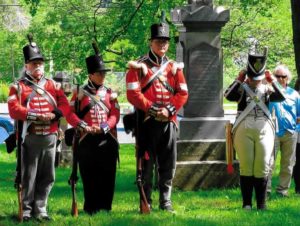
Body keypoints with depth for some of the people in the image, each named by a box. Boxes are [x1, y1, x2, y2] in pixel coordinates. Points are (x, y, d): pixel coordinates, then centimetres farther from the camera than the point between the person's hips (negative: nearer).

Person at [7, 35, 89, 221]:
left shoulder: (52, 85, 14)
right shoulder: (18, 87, 2)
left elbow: (64, 105, 6)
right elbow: (14, 110, -10)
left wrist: (54, 114, -15)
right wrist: (37, 116, -19)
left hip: (50, 137, 4)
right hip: (30, 138, -4)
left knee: (47, 177, 6)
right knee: (28, 176, -2)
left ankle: (40, 209, 14)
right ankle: (27, 210, 4)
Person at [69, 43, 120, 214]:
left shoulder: (110, 93, 10)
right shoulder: (80, 93, 5)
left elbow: (115, 114, 4)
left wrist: (104, 127, -13)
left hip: (107, 139, 2)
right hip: (87, 140, -2)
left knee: (107, 175, 1)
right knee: (89, 176, 0)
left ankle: (105, 207, 9)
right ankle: (91, 208, 7)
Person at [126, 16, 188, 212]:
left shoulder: (175, 67, 13)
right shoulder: (138, 66, 1)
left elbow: (183, 94, 7)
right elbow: (133, 93, -7)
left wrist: (169, 109, -9)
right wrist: (152, 109, -16)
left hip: (169, 122, 3)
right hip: (147, 122, -3)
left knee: (168, 164, 4)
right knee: (147, 164, -2)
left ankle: (166, 201, 11)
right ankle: (146, 202, 4)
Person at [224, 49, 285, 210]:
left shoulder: (267, 89, 13)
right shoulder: (241, 88, 8)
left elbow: (281, 97, -5)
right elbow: (228, 96, -12)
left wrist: (272, 81, -10)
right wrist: (239, 80, -15)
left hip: (264, 131, 1)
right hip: (244, 131, -1)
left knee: (262, 168, 0)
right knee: (246, 167, 0)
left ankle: (261, 204, 6)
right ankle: (246, 203, 5)